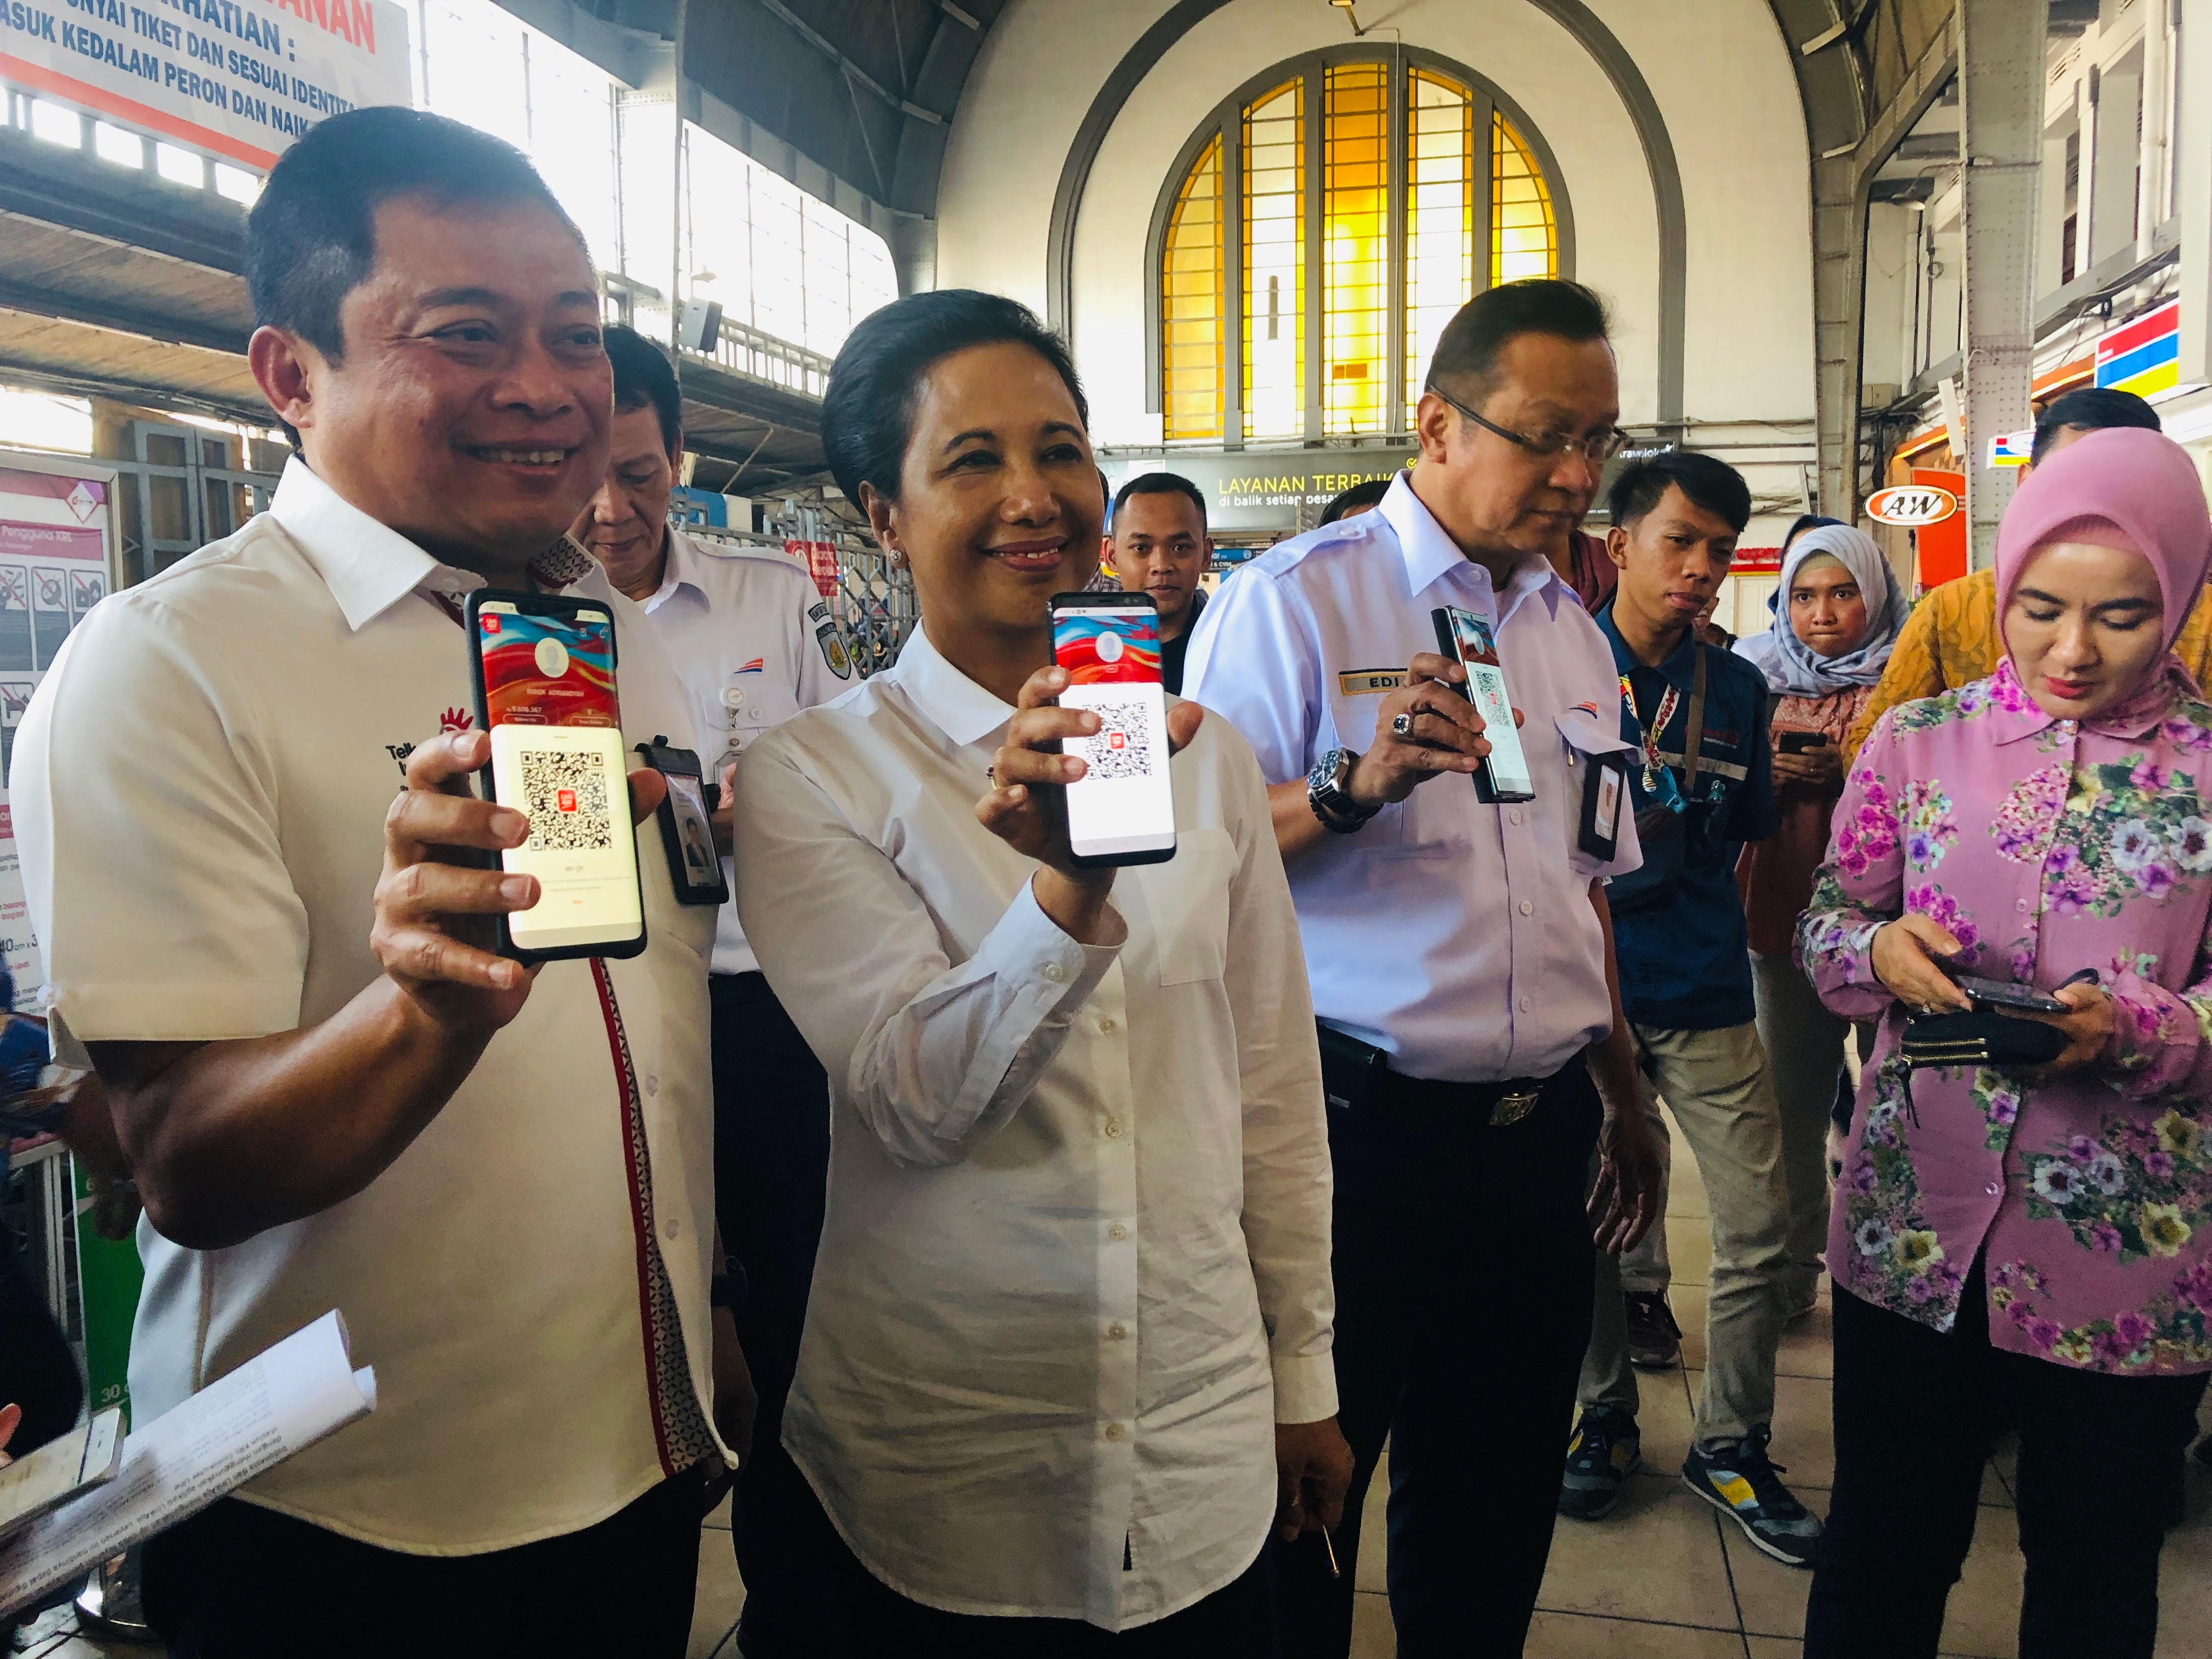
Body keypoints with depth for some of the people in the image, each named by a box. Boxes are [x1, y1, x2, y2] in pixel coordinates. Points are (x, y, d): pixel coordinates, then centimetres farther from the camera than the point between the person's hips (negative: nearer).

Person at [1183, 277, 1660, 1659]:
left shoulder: (1575, 634, 12)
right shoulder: (1290, 603, -8)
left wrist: (1625, 1097, 20)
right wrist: (1356, 783, -27)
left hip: (1542, 1133, 6)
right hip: (1357, 1129, -6)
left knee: (1495, 1517, 19)